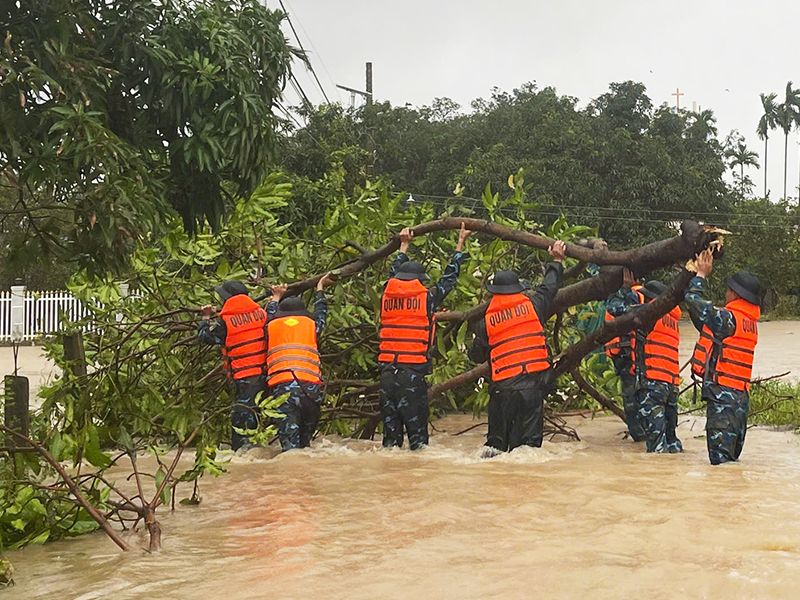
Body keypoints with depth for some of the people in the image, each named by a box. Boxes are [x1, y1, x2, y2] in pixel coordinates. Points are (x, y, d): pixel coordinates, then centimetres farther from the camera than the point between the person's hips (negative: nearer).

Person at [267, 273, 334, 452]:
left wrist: (276, 297, 62)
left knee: (289, 441, -11)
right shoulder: (311, 324, 20)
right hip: (311, 385, 1)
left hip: (281, 385, -1)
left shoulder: (272, 326, 19)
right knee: (305, 438, 11)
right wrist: (320, 287, 60)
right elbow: (321, 311, 43)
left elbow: (269, 316, 44)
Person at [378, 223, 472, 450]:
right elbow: (449, 277, 13)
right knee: (416, 426, -1)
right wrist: (460, 243, 25)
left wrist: (404, 246, 45)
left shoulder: (387, 295, 7)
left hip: (387, 369, 4)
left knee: (390, 424, 8)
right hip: (413, 371, -4)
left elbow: (395, 274, 29)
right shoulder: (426, 297, -2)